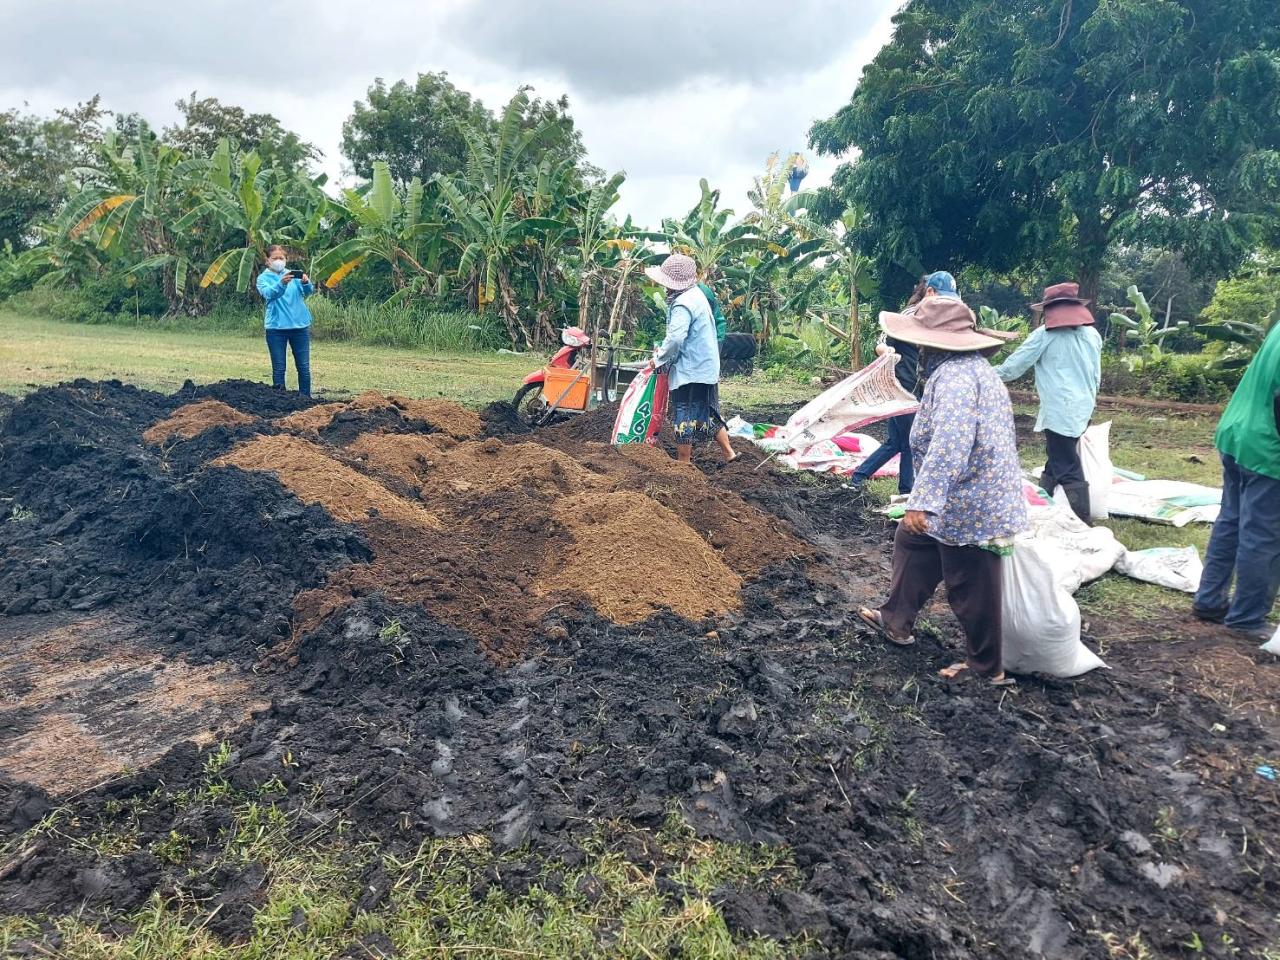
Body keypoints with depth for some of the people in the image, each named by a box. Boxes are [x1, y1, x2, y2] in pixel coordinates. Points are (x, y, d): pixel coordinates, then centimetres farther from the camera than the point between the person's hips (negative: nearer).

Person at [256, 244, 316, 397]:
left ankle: (305, 397, 12)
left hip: (300, 325, 2)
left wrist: (306, 282, -30)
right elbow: (269, 293, -17)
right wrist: (281, 283, -37)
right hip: (276, 327, -2)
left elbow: (308, 291, -7)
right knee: (279, 368, 1)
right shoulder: (263, 278, 4)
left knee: (304, 366, 3)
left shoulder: (294, 274, 10)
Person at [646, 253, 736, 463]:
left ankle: (683, 463, 8)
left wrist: (659, 357, -12)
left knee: (684, 416, 0)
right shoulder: (696, 294, 11)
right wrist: (664, 352, 11)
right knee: (708, 412, 18)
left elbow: (675, 338, -28)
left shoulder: (682, 304, -20)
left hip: (690, 370, -10)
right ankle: (728, 453, 22)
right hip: (706, 366, 10)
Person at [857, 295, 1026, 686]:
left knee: (972, 591, 4)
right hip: (968, 499, 11)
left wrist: (922, 502, -37)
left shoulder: (955, 376, -24)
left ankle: (988, 669, 21)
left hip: (970, 507, -11)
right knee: (911, 542, 24)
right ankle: (896, 620, 37)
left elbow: (949, 444, -35)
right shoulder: (970, 367, 11)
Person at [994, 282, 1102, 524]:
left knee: (1068, 470, -4)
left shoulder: (1045, 334, -7)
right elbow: (1096, 375, 18)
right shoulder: (1092, 334, 10)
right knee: (1056, 461, 16)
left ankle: (1081, 523, -3)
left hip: (1059, 411, -7)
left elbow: (1016, 364, -4)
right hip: (1082, 409, 7)